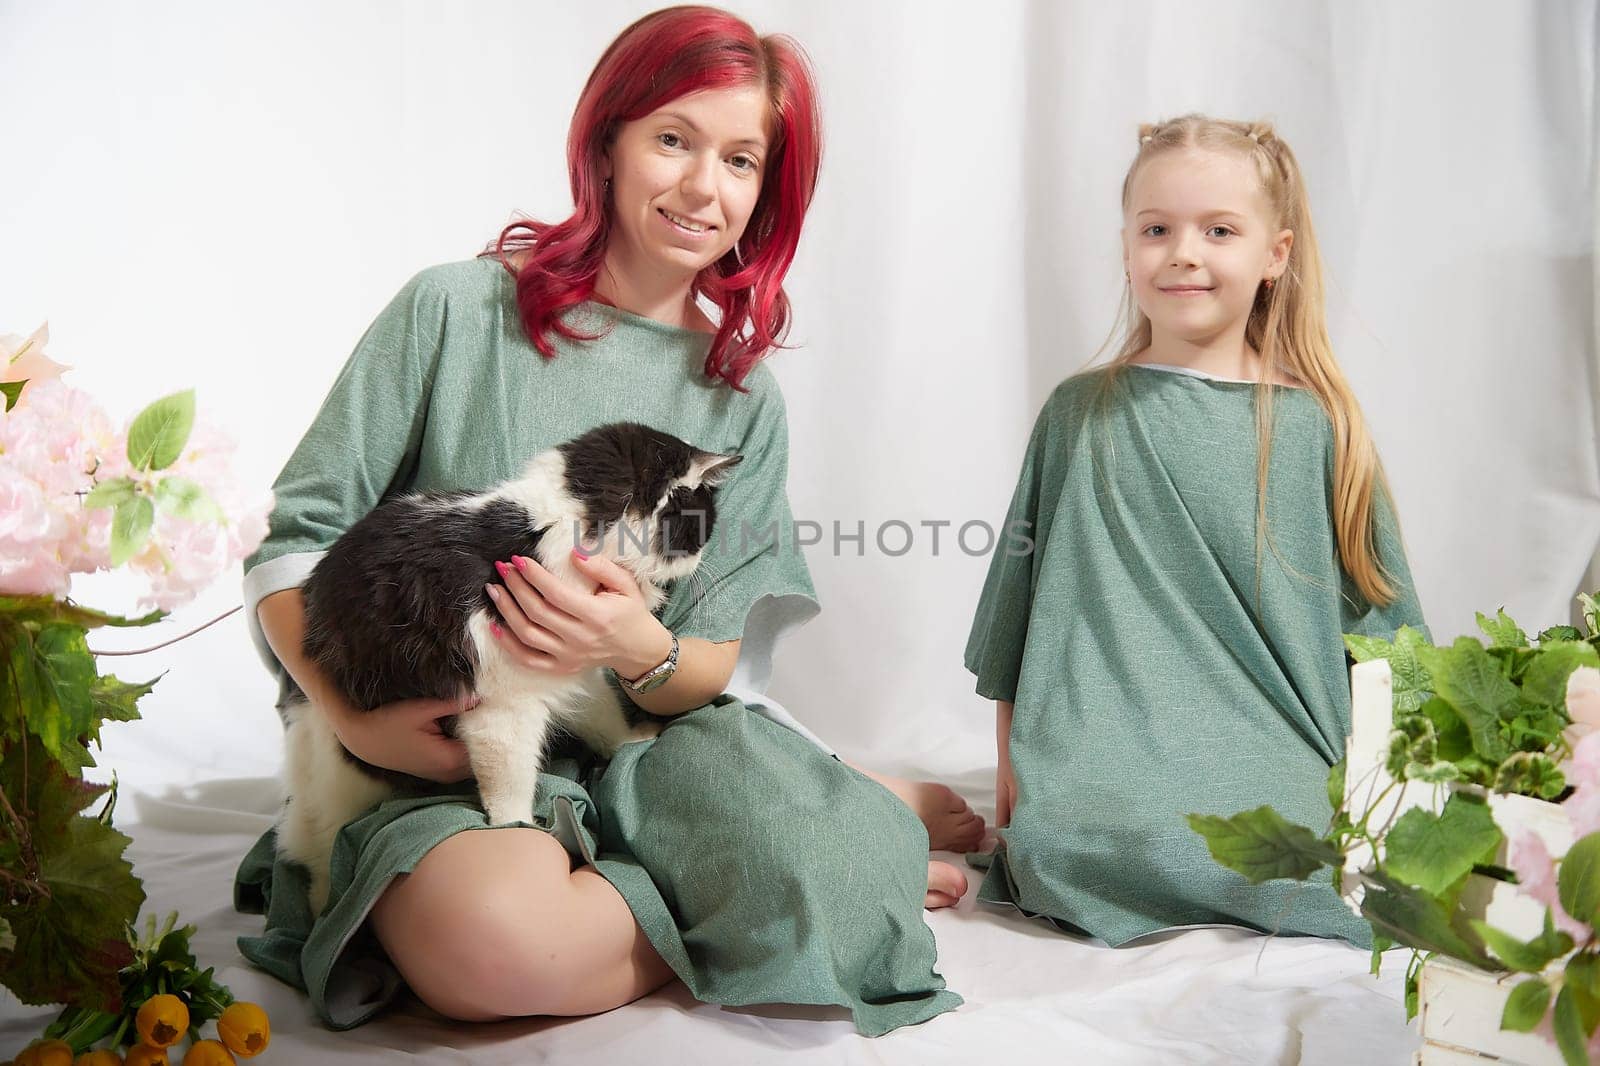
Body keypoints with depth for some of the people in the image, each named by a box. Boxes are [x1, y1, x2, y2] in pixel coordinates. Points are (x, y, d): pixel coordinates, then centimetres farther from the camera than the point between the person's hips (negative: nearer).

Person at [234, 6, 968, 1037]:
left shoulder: (746, 401, 7)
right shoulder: (457, 312, -1)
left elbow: (722, 675, 3)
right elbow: (297, 539, 0)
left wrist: (643, 650, -20)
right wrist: (355, 713, -17)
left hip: (645, 752, 2)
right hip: (440, 766, -1)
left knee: (800, 861, -32)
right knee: (494, 936, -35)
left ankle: (852, 817, 4)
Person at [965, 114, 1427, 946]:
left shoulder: (1315, 428, 8)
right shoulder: (1079, 415, 11)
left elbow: (1377, 623, 13)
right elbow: (1022, 600, 14)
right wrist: (1012, 768, 10)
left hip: (1267, 757, 1)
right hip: (1100, 764, 0)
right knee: (1055, 850, -30)